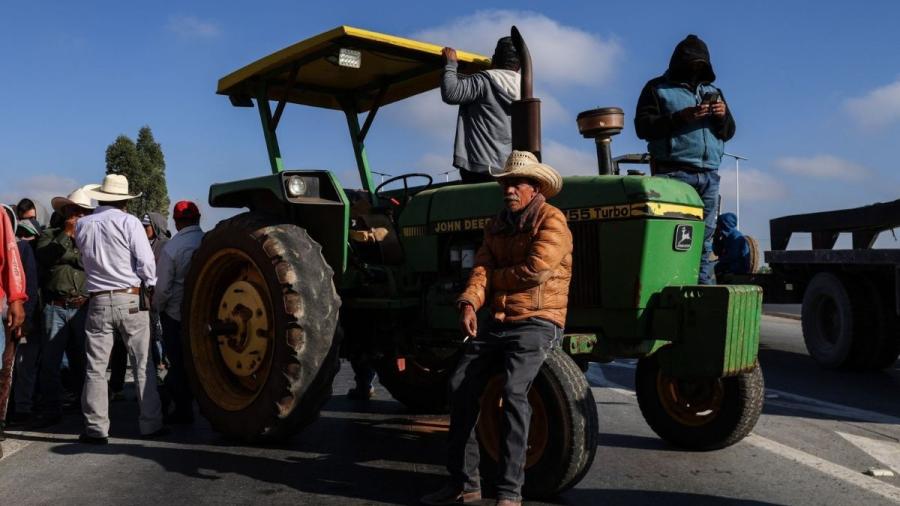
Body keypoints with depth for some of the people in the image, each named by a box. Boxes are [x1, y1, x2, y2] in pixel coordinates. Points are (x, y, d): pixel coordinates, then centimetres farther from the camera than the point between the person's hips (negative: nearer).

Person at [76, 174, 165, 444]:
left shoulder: (82, 225, 4)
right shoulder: (129, 222, -7)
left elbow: (85, 256, 10)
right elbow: (146, 262, -10)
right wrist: (149, 285, 6)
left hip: (98, 301, 2)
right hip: (130, 300, -2)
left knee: (95, 368, 7)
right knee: (142, 365, 6)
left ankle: (96, 428, 8)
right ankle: (151, 424, 10)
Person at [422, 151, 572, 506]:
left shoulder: (551, 221, -6)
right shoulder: (497, 226, 17)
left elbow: (535, 270, -19)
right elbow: (482, 268, 6)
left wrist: (494, 277, -3)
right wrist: (469, 302, -14)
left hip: (538, 322, -7)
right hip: (498, 322, 7)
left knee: (514, 391, -27)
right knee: (461, 386, -5)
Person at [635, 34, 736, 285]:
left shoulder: (713, 91, 25)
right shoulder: (657, 88, 9)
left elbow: (729, 132, 20)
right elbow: (643, 126, -5)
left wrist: (722, 116, -2)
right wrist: (681, 117, -15)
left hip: (709, 174, 6)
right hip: (673, 172, -5)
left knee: (705, 237, 4)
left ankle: (704, 287, 8)